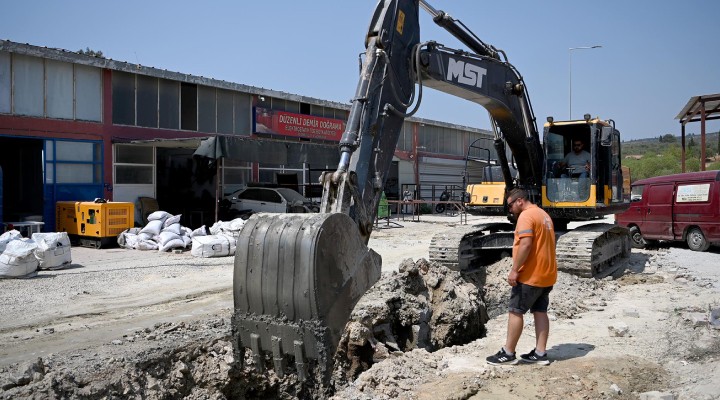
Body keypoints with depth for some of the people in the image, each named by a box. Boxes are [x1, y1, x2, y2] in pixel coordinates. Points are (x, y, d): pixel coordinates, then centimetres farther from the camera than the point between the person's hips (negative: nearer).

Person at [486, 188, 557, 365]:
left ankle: (508, 353, 2)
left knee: (515, 312, -2)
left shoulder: (526, 215, -15)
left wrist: (514, 270, -22)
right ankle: (540, 353, 13)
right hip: (546, 274, 10)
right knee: (540, 312, 10)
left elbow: (525, 244, -25)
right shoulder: (544, 215, 17)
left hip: (530, 275, -10)